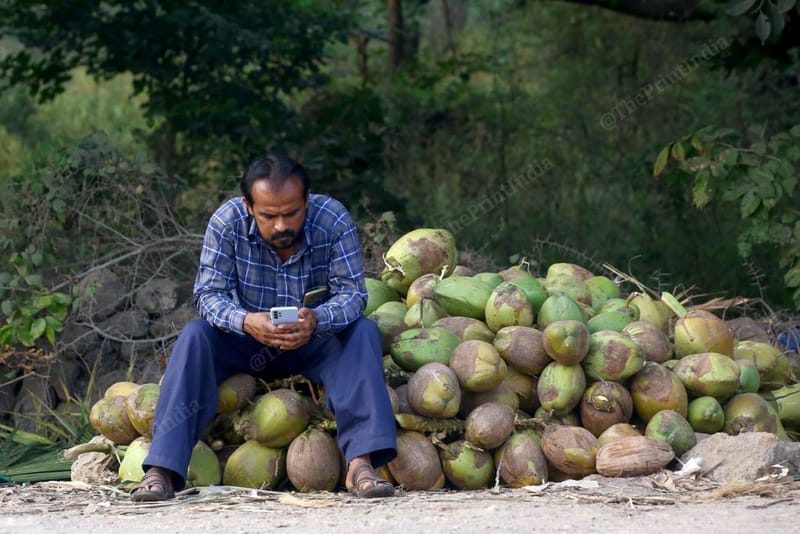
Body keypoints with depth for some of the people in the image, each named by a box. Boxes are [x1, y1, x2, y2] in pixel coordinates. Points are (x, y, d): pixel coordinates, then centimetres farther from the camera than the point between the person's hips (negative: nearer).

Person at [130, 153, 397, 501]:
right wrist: (246, 321, -44)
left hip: (314, 343, 0)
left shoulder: (333, 220, -20)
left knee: (364, 332, -27)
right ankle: (161, 469, -33)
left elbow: (352, 293, -21)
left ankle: (361, 462, -39)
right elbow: (208, 293, -21)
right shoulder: (227, 222, -20)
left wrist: (316, 319, -45)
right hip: (246, 343, 0)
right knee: (194, 336, -27)